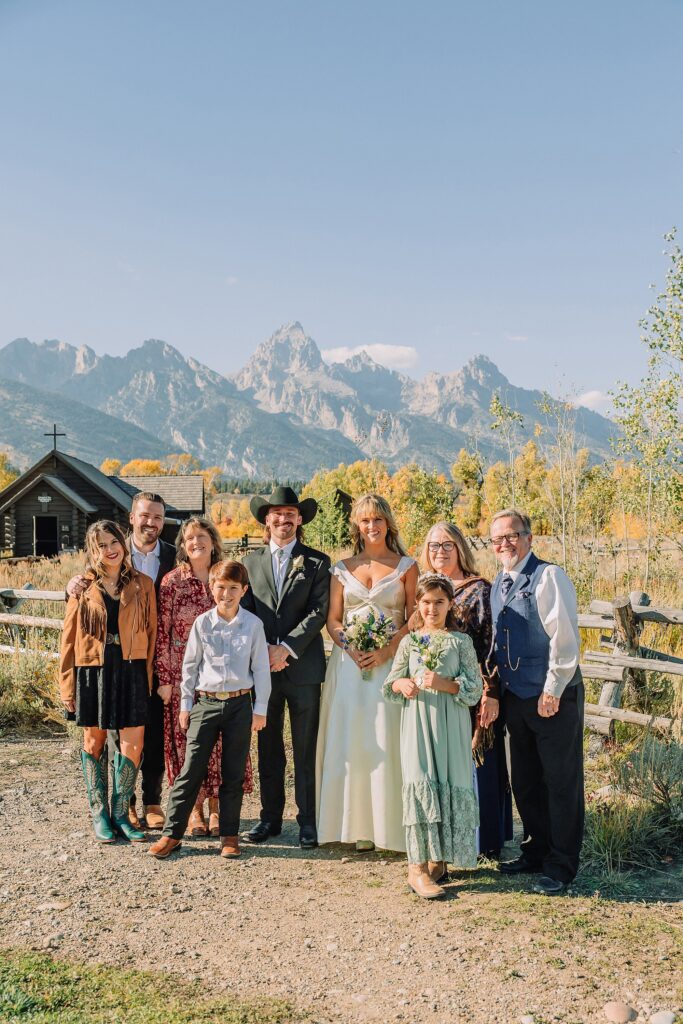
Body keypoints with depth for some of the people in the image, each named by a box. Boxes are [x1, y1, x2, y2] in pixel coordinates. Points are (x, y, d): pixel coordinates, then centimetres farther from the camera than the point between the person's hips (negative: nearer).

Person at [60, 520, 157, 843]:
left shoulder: (142, 585, 3)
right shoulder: (83, 588, 3)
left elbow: (151, 632, 5)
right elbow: (69, 637, 4)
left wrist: (148, 676, 0)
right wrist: (67, 685, 2)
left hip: (131, 671, 0)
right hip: (92, 670, 0)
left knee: (133, 744, -2)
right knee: (94, 743, 9)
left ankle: (120, 813, 14)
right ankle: (99, 815, 22)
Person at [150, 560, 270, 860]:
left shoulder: (253, 624, -2)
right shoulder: (202, 623, 0)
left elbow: (261, 667, 2)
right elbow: (190, 665, 6)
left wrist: (260, 708, 1)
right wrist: (185, 704, 6)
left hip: (240, 704, 0)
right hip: (205, 703, 0)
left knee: (234, 774, 8)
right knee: (191, 770, 2)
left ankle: (229, 835, 20)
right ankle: (172, 833, 11)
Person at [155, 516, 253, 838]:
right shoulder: (172, 581, -3)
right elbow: (161, 631, -4)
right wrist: (163, 678, -6)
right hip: (183, 676, -2)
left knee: (221, 742, 5)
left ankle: (216, 807, 19)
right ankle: (195, 809, 18)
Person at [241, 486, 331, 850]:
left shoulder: (317, 562, 3)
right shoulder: (250, 561, 10)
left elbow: (318, 611, -6)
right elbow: (245, 613, 5)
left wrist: (287, 648, -15)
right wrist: (264, 651, -9)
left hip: (302, 666, -2)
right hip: (262, 666, 2)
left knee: (305, 750, 4)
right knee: (268, 748, 11)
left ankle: (308, 820, 16)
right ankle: (270, 817, 23)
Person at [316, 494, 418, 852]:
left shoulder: (407, 566, 4)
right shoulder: (342, 568, 11)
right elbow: (332, 620, 9)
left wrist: (385, 652, -14)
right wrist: (351, 649, -10)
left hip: (390, 661, -2)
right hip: (349, 663, 2)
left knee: (387, 741, -4)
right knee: (351, 742, 2)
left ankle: (390, 825, 8)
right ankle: (359, 825, 11)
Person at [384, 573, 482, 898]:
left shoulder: (461, 642, 4)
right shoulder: (409, 642, 9)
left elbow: (474, 688, -2)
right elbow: (390, 684, 12)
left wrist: (444, 683, -18)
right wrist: (401, 684, -11)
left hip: (450, 727, 0)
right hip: (417, 724, 0)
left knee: (449, 787, 2)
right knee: (420, 786, -7)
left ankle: (438, 858, 20)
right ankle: (418, 868, -2)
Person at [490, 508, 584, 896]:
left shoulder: (549, 577, -14)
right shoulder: (499, 583, 10)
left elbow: (564, 638, -18)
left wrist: (552, 692, -17)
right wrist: (495, 688, 12)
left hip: (553, 696, -8)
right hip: (515, 696, 8)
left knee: (561, 781, 4)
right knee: (525, 781, 17)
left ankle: (561, 865, 16)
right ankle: (536, 852, 32)